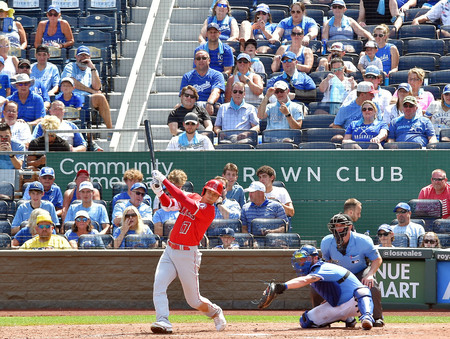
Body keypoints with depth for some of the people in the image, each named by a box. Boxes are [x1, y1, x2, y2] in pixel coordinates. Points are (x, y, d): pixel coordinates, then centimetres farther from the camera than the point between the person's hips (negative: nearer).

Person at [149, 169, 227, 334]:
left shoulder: (209, 210, -13)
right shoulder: (193, 198, 8)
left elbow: (184, 200, -24)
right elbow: (169, 204, 4)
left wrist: (164, 180, -24)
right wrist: (159, 192, -17)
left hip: (187, 254, -5)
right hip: (170, 251, 5)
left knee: (194, 300, 4)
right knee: (159, 285, -17)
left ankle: (215, 312, 32)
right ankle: (163, 321, -23)